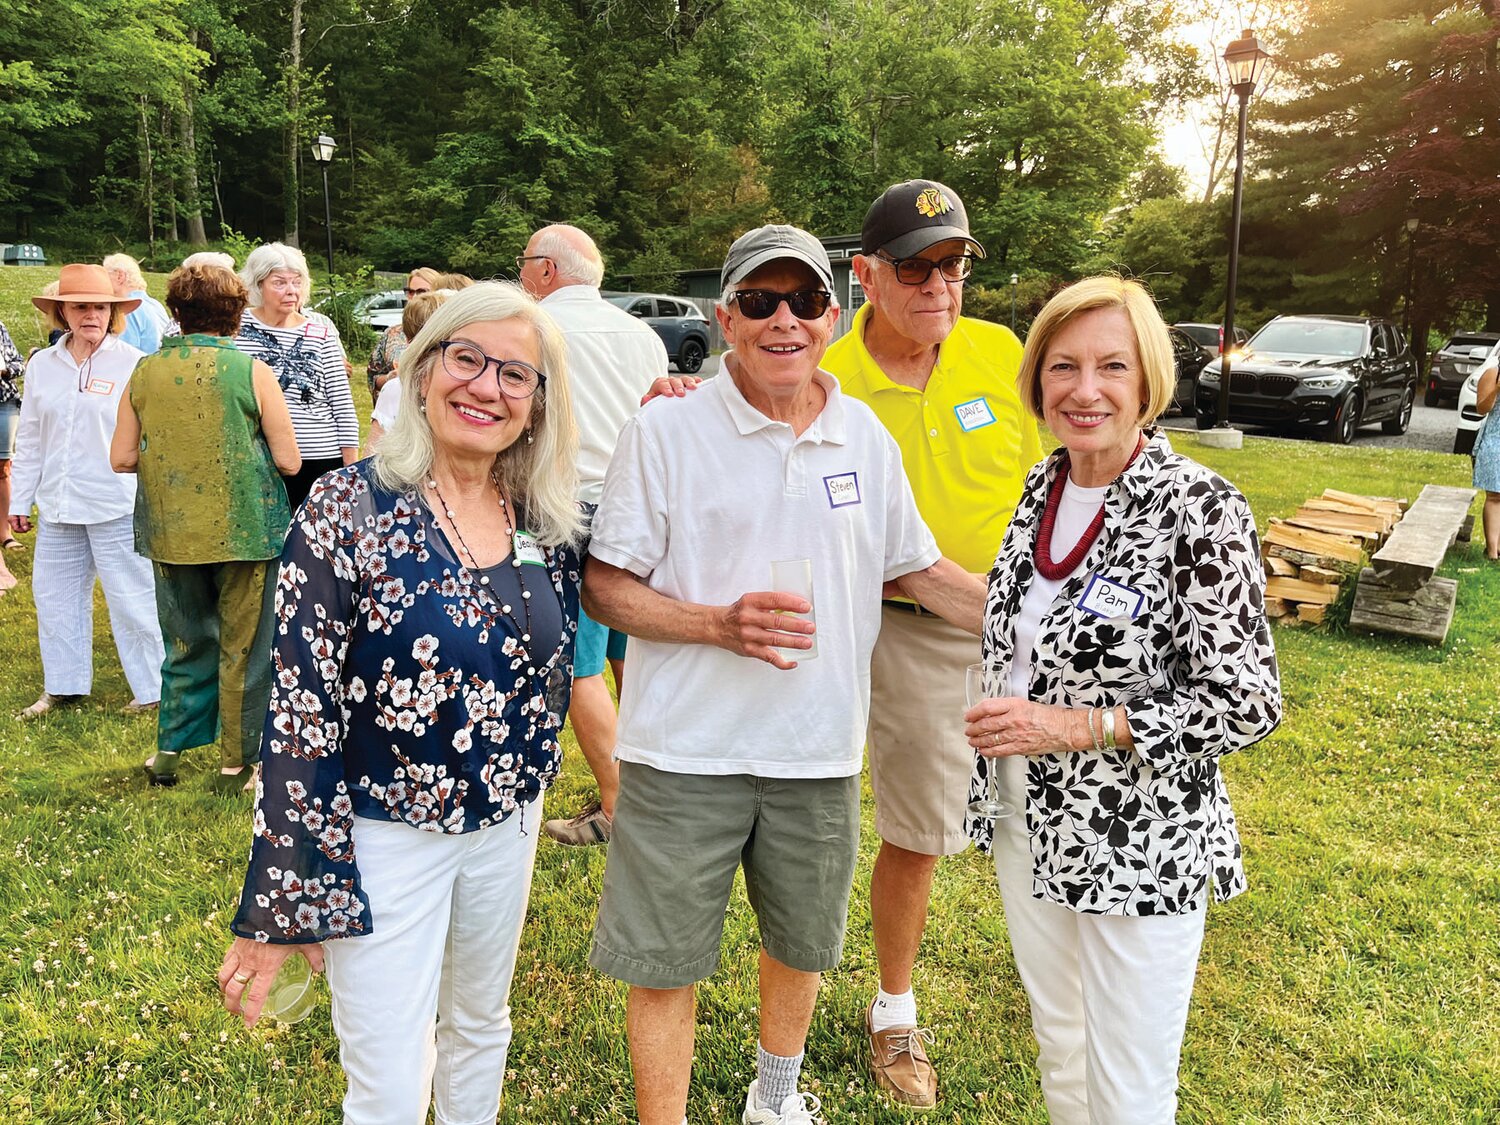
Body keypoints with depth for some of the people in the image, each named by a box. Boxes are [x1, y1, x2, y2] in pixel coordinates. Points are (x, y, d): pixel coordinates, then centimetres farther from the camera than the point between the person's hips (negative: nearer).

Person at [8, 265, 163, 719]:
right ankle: (63, 686, 29)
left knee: (131, 596, 0)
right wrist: (20, 499, 14)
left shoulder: (134, 365, -6)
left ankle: (154, 688, 13)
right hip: (57, 507, 5)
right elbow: (30, 439, 14)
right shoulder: (42, 365, 8)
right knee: (55, 595, 13)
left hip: (117, 507, -5)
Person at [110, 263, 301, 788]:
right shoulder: (251, 371, -9)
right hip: (243, 529, -3)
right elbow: (289, 461, -8)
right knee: (244, 647, 10)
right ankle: (239, 757, 19)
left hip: (171, 530, 4)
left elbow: (122, 458, 4)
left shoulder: (145, 371, 0)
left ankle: (170, 750, 22)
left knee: (187, 644, 19)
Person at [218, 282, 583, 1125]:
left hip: (507, 826, 5)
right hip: (384, 835, -4)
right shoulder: (349, 510, -17)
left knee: (483, 1026, 24)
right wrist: (287, 901, -15)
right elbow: (300, 710, -16)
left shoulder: (545, 522, -3)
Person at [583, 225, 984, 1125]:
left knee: (802, 943, 22)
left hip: (819, 749, 4)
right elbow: (605, 588, -9)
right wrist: (722, 625, -23)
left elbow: (917, 569, 13)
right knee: (663, 963, 7)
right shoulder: (668, 431, -9)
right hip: (686, 750, -4)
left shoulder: (866, 437, 3)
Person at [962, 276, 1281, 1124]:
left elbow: (1246, 704, -19)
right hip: (1028, 824, 6)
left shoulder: (1200, 510, -20)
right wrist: (1003, 727, 13)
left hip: (1140, 846, -6)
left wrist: (1071, 727, -23)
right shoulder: (1043, 487, 0)